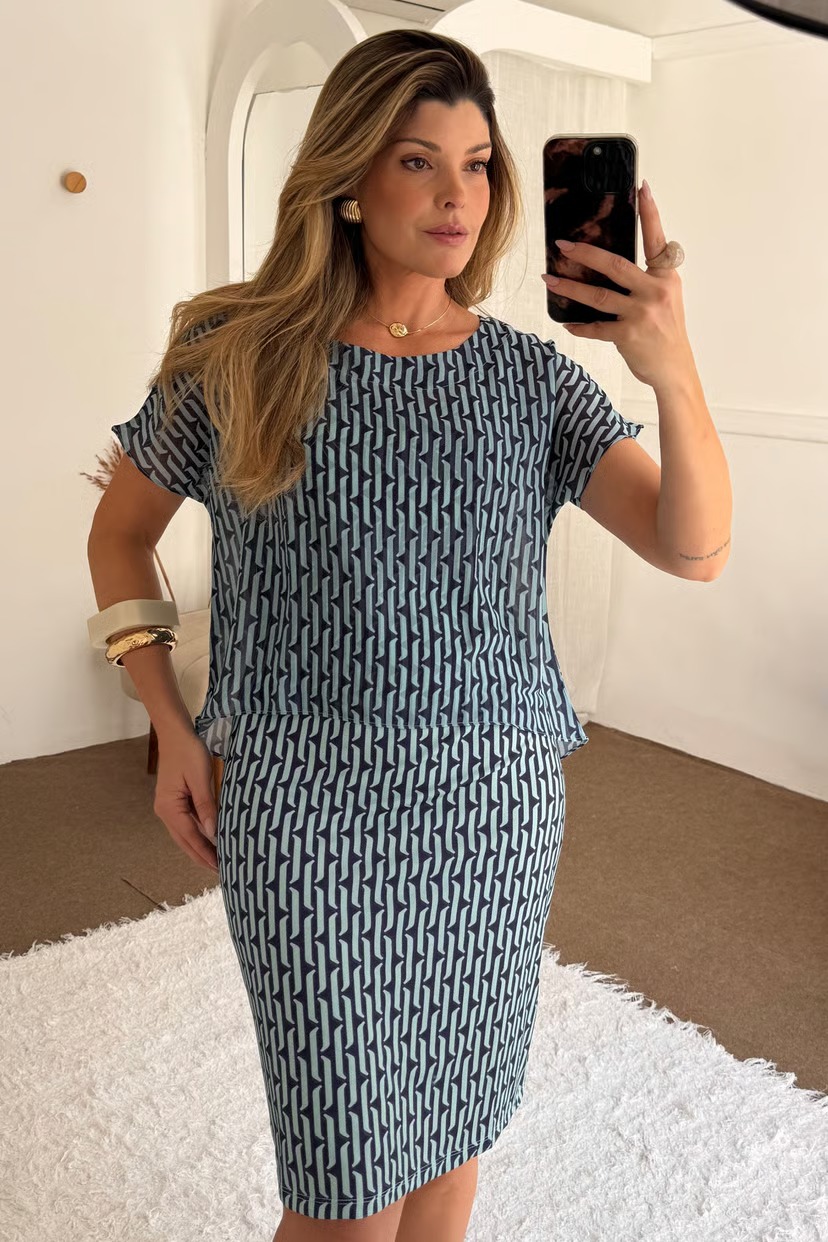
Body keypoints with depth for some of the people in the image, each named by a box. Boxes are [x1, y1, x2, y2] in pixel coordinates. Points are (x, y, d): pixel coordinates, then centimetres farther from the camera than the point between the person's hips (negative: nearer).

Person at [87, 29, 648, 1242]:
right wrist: (172, 726, -1)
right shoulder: (235, 357, -3)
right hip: (312, 811, -2)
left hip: (497, 803, 3)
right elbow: (119, 535, 8)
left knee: (453, 1119, 20)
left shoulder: (533, 377, 1)